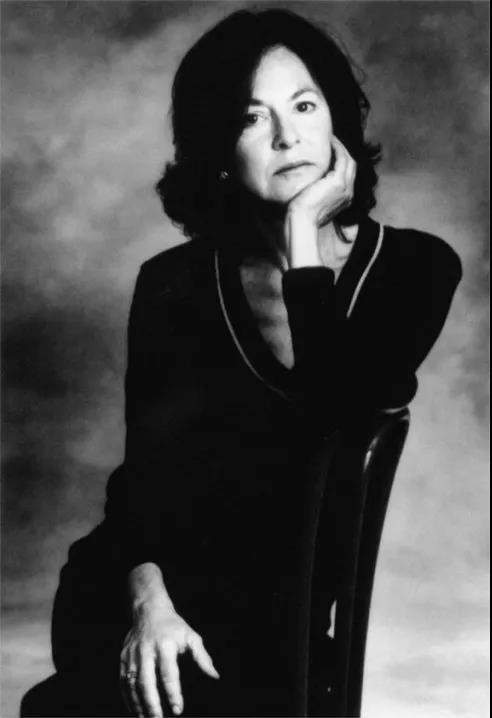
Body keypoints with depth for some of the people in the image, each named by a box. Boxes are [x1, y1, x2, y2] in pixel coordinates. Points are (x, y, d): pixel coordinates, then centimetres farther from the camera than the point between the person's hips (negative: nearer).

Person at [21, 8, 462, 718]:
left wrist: (304, 237, -15)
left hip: (283, 608, 0)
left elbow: (341, 414, -17)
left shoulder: (416, 266, 0)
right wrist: (147, 597, -20)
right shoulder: (173, 281, 3)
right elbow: (141, 465, -2)